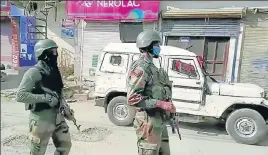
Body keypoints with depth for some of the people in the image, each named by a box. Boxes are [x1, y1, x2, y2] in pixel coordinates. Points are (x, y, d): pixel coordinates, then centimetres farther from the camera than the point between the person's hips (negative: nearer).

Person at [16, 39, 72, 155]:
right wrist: (45, 98, -25)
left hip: (57, 116, 7)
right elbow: (20, 95, -22)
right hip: (41, 118, -7)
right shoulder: (34, 72, -16)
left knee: (65, 146, 16)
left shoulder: (54, 70, 8)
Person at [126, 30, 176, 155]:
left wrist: (167, 105, 12)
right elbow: (132, 98, -23)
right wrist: (160, 104, -23)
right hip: (149, 121, -10)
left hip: (159, 120, 10)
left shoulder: (151, 67, 15)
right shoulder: (140, 67, -16)